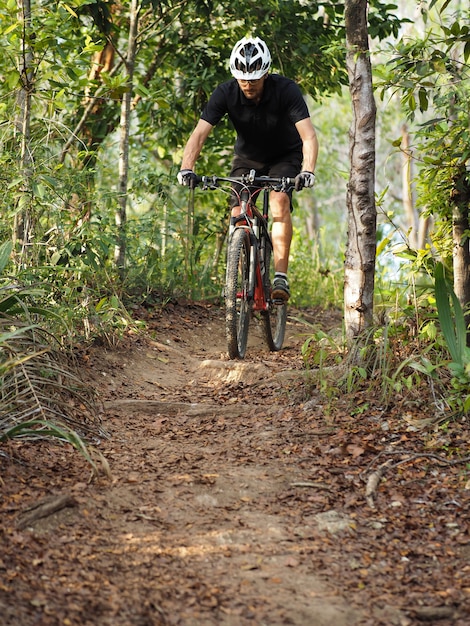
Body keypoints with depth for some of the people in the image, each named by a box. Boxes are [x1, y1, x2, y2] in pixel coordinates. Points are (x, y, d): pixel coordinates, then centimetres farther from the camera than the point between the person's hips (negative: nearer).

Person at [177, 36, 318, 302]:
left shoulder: (286, 90, -29)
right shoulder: (226, 93, -23)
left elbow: (309, 135, -36)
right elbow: (200, 133, -27)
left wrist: (308, 171, -54)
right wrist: (187, 168, -44)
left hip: (285, 157, -2)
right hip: (247, 158, 3)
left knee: (280, 202, -28)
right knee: (238, 217, -14)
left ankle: (281, 277, -26)